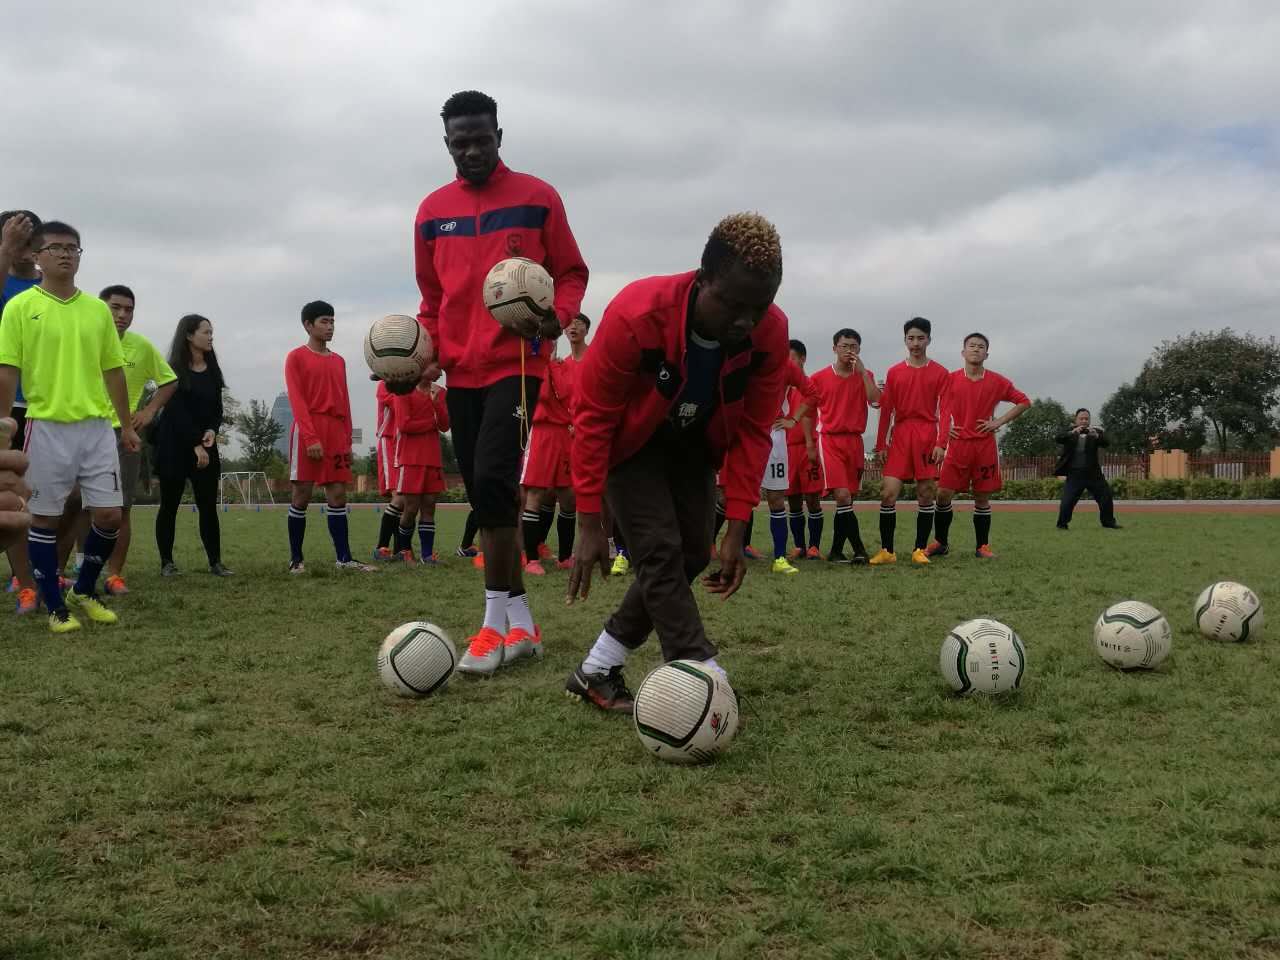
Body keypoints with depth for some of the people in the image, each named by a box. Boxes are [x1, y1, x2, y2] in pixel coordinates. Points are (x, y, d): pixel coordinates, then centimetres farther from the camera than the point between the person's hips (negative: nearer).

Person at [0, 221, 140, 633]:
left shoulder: (98, 309, 9)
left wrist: (127, 425, 13)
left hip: (98, 427, 4)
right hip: (47, 428, -3)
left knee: (109, 514, 2)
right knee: (45, 518, 3)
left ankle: (85, 590, 23)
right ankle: (55, 605, 15)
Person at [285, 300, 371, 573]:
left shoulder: (339, 361, 18)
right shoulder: (296, 357, 1)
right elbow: (297, 400, -8)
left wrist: (347, 440, 12)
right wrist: (311, 437, -17)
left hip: (336, 431, 5)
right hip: (307, 431, -5)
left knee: (338, 493, 1)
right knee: (302, 493, -4)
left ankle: (344, 558, 0)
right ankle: (295, 558, 1)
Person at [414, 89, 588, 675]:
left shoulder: (537, 198, 1)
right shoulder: (432, 211, 12)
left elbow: (571, 273, 4)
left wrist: (559, 316, -16)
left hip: (516, 363, -5)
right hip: (461, 369, 5)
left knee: (492, 479, -20)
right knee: (484, 494, 7)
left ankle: (496, 624, -11)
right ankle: (522, 625, 16)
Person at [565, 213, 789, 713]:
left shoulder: (770, 333, -26)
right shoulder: (636, 315, -37)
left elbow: (752, 431, -15)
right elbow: (592, 416, -26)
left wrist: (736, 530, -18)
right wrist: (589, 524, -26)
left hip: (695, 442, 5)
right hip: (631, 441, -4)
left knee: (691, 556, 0)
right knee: (660, 553, -17)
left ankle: (595, 673, 11)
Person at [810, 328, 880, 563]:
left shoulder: (864, 375, 9)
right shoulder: (819, 378, 2)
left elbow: (874, 399, -10)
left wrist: (861, 370, -11)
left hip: (855, 441, 3)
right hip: (830, 440, -3)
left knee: (846, 499, 6)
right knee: (842, 496, -17)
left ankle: (836, 551, 15)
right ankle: (859, 549, -13)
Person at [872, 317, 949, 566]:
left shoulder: (940, 372, 5)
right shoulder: (894, 372, 11)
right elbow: (886, 411, 10)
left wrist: (940, 443, -9)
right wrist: (880, 445, 5)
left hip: (928, 437, -1)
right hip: (900, 436, 1)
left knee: (925, 495, 1)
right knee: (888, 493, -6)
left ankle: (920, 550, 9)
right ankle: (887, 551, 0)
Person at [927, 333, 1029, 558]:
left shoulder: (996, 381, 4)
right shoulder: (951, 379, 2)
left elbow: (1024, 402, 11)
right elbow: (944, 412, 3)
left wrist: (999, 421, 1)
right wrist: (941, 442, -8)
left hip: (985, 446, 1)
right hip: (958, 444, 0)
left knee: (982, 497, 4)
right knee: (943, 494, -5)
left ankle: (982, 546, 14)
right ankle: (941, 543, 9)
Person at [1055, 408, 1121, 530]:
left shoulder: (1095, 431, 2)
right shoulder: (1069, 431, 3)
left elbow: (1105, 442, -15)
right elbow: (1059, 439, -16)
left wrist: (1097, 436, -36)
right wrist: (1072, 433, -33)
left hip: (1093, 473, 2)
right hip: (1074, 474, -1)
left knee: (1106, 497, 8)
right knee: (1067, 501, -9)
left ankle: (1109, 522, 26)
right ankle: (1062, 524, 8)